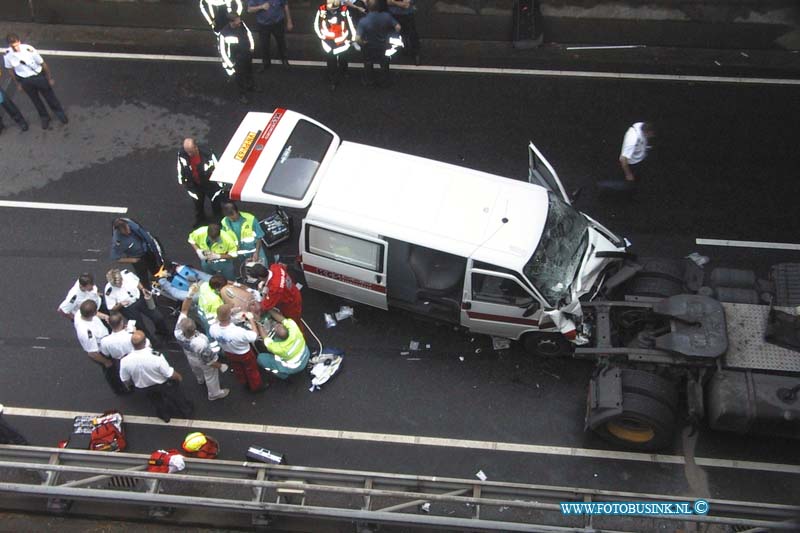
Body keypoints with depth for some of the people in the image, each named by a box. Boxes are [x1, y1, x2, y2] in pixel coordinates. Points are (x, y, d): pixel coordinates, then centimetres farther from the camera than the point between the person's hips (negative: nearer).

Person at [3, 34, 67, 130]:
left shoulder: (29, 49, -29)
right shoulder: (8, 55, -21)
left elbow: (42, 63, -16)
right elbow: (10, 69, -2)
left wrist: (50, 78, -6)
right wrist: (18, 83, 8)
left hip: (38, 76, -2)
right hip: (24, 80, 2)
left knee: (49, 95, 17)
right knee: (35, 99, 21)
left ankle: (59, 113, 45)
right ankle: (44, 117, 46)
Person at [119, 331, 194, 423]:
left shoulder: (125, 361, -31)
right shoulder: (156, 357, -40)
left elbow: (125, 380, -12)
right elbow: (170, 374, -27)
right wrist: (179, 376, -3)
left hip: (145, 388, 2)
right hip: (164, 385, -2)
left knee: (158, 404, 34)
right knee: (176, 397, 30)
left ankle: (165, 416, 62)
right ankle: (186, 412, 56)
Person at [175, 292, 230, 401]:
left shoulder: (178, 332, -38)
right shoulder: (200, 344, -48)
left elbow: (184, 310, -29)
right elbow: (209, 360, -30)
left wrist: (190, 295, -37)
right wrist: (220, 366, -12)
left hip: (190, 358, 5)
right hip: (203, 362, -5)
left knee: (197, 370, 39)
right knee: (211, 377, 27)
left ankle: (200, 380, 72)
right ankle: (214, 394, 54)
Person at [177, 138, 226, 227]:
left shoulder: (207, 154, -35)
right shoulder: (182, 154, -24)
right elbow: (180, 167, -3)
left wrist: (220, 185, -13)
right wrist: (181, 180, 6)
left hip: (209, 183, -3)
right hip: (195, 184, 3)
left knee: (215, 201, 18)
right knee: (197, 202, 26)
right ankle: (199, 218, 54)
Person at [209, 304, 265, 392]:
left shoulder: (213, 329, -33)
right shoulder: (239, 332, -47)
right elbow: (254, 335, -27)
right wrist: (251, 320, -17)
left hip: (229, 354, 5)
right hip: (244, 354, -4)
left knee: (238, 370, 34)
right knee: (251, 371, 27)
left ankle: (245, 383, 62)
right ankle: (256, 387, 52)